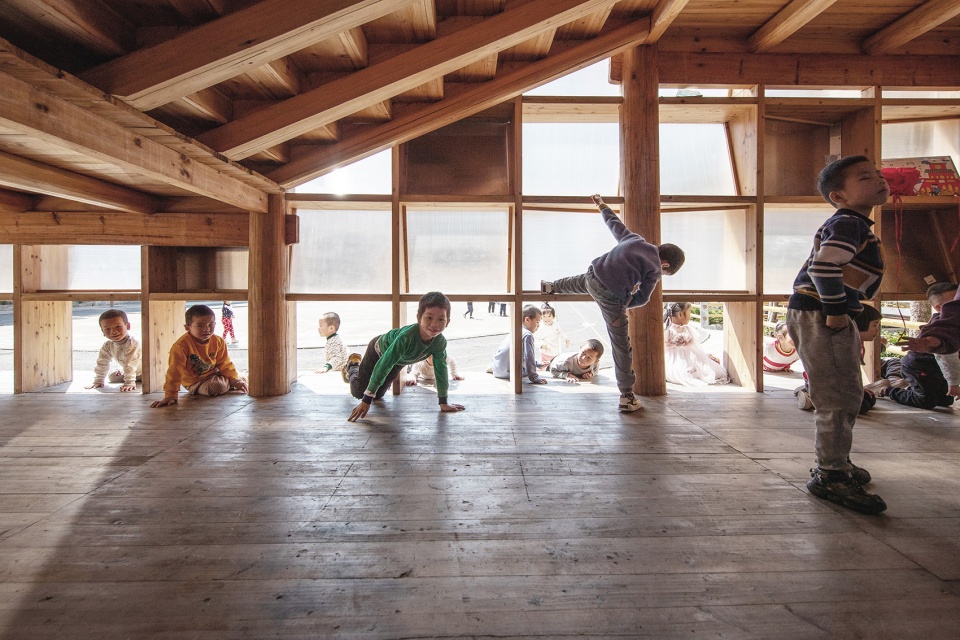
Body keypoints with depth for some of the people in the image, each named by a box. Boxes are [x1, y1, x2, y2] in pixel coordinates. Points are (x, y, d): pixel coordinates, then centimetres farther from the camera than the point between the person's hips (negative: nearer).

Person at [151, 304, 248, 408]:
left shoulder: (218, 342, -12)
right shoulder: (181, 345, -29)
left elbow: (224, 364, 1)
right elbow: (175, 371, -30)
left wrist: (234, 379, -7)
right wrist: (170, 396, -32)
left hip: (214, 374, 5)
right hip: (195, 382, -5)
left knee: (240, 381, 6)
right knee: (217, 387, -29)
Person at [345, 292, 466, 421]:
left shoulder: (440, 342, -31)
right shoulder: (407, 336, -48)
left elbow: (441, 369, -16)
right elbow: (384, 365, -44)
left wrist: (444, 403, -12)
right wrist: (366, 401, -42)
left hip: (399, 360, 5)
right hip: (379, 350, -5)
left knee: (378, 395, 16)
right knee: (358, 392, 6)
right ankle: (353, 364, 35)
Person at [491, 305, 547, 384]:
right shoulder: (527, 335, -18)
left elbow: (525, 354, 23)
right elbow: (529, 356, -26)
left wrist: (538, 364, 21)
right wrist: (534, 377, -24)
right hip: (507, 372, -9)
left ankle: (492, 368, 17)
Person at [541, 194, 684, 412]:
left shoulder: (635, 239, 13)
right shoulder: (654, 269, -1)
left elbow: (614, 223, 28)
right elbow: (642, 298, 7)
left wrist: (601, 205, 45)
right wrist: (624, 303, 26)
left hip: (592, 277, 6)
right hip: (611, 297, -6)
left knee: (579, 282, 43)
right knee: (621, 345, 4)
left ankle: (550, 286, 73)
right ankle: (627, 396, 11)